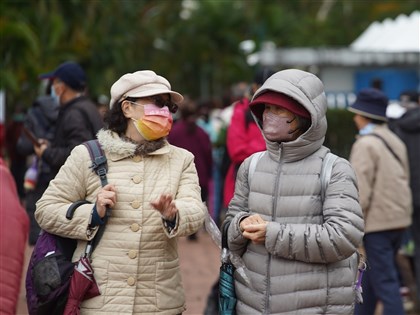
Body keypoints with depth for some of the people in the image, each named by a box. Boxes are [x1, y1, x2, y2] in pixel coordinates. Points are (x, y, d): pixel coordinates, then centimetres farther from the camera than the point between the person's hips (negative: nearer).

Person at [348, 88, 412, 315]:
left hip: (377, 221, -8)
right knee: (371, 275, 20)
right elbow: (403, 179, 14)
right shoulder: (395, 141, 12)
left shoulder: (365, 144, -13)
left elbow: (361, 191, -18)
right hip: (399, 218, 8)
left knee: (385, 281, -5)